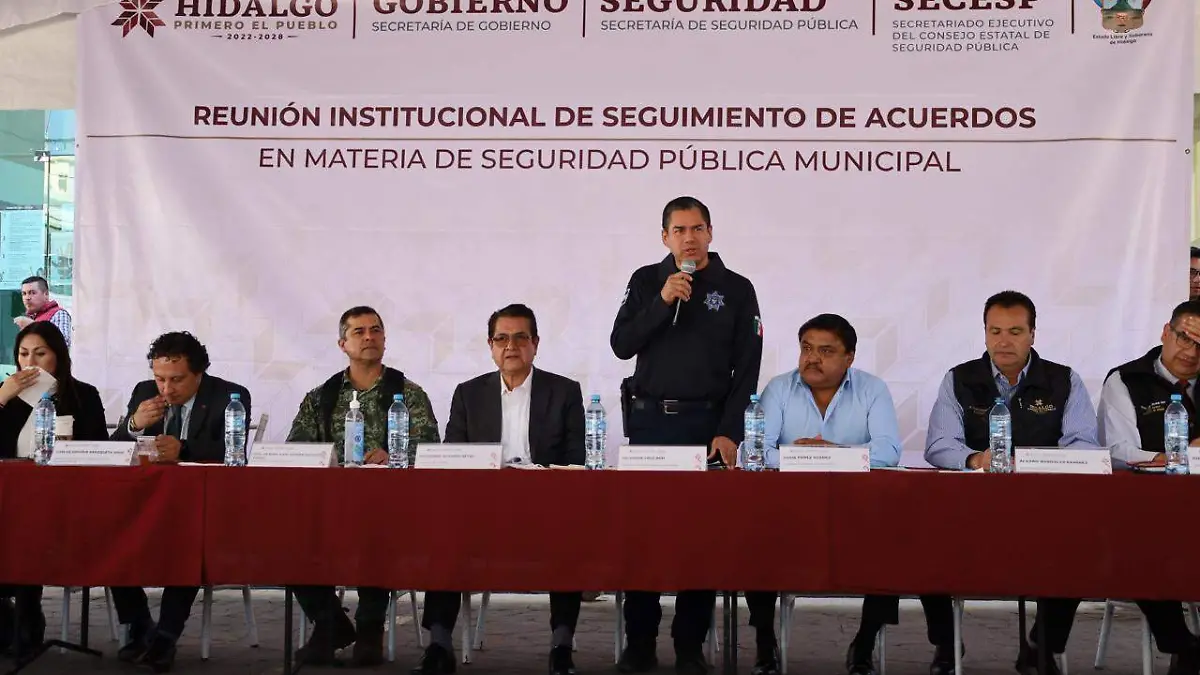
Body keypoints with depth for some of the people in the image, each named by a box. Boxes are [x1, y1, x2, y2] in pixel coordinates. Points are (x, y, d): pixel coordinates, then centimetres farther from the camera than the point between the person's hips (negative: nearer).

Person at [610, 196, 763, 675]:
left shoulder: (736, 289, 4)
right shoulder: (646, 281, 8)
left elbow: (747, 369, 0)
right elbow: (621, 345, -1)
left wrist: (729, 433, -9)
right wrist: (663, 302, -13)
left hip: (707, 424, -1)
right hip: (648, 420, 1)